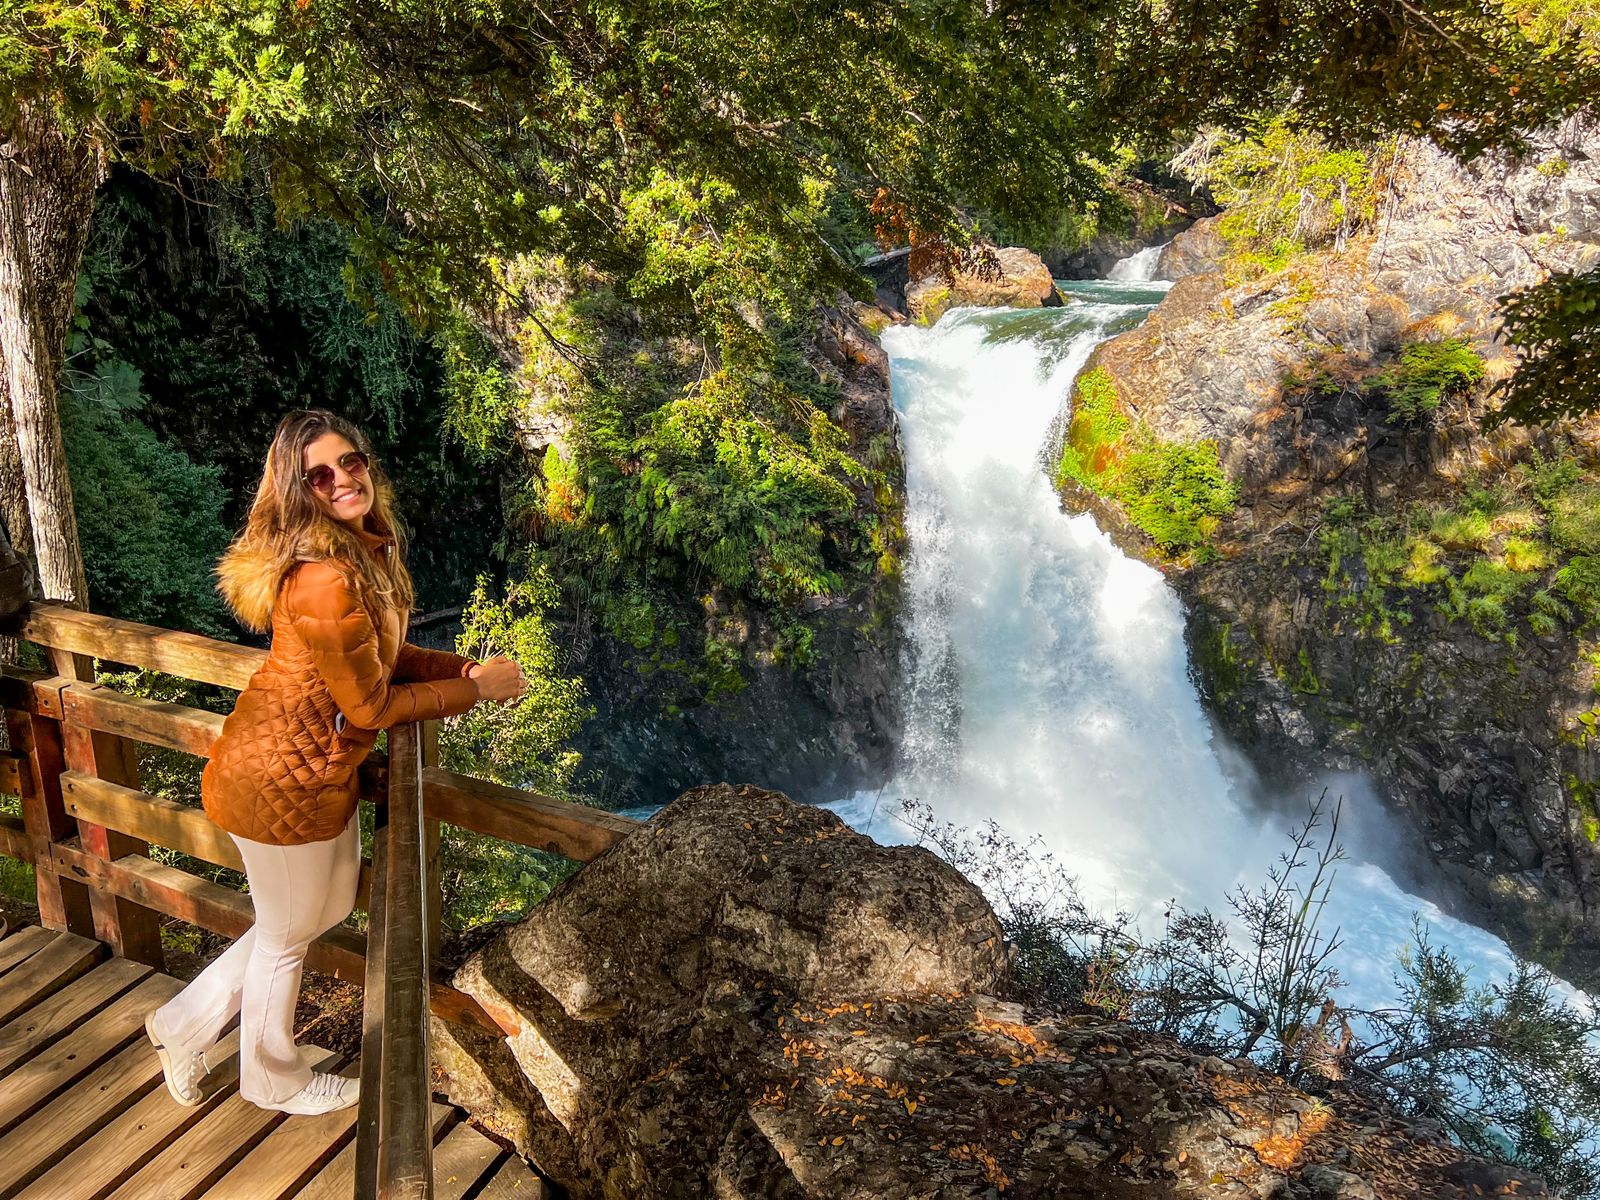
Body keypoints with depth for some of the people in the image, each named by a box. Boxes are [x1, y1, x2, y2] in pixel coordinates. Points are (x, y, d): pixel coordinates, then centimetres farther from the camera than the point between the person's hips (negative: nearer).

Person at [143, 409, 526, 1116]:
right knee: (288, 934, 16)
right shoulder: (326, 581, -30)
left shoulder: (366, 550, 0)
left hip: (320, 766, 9)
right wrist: (476, 690, -13)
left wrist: (464, 666, -2)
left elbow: (381, 658, 10)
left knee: (332, 906, 27)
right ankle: (275, 1080, 44)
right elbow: (371, 706, -22)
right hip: (284, 779, -9)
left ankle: (187, 1021, 44)